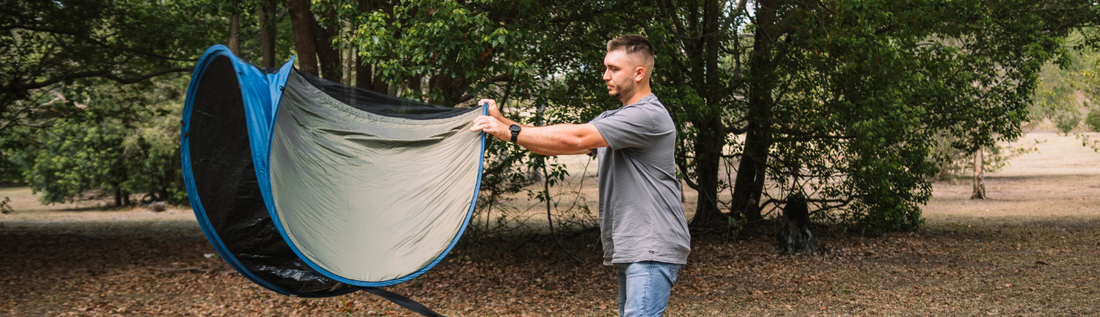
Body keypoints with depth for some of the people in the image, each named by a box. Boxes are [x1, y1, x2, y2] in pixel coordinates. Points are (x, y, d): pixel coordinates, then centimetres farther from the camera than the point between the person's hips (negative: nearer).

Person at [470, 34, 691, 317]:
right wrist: (503, 121, 1)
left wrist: (510, 133, -18)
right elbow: (562, 144, 11)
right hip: (628, 250, 10)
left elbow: (575, 139, -21)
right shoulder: (611, 118, 19)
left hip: (652, 250, -10)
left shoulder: (650, 116, -14)